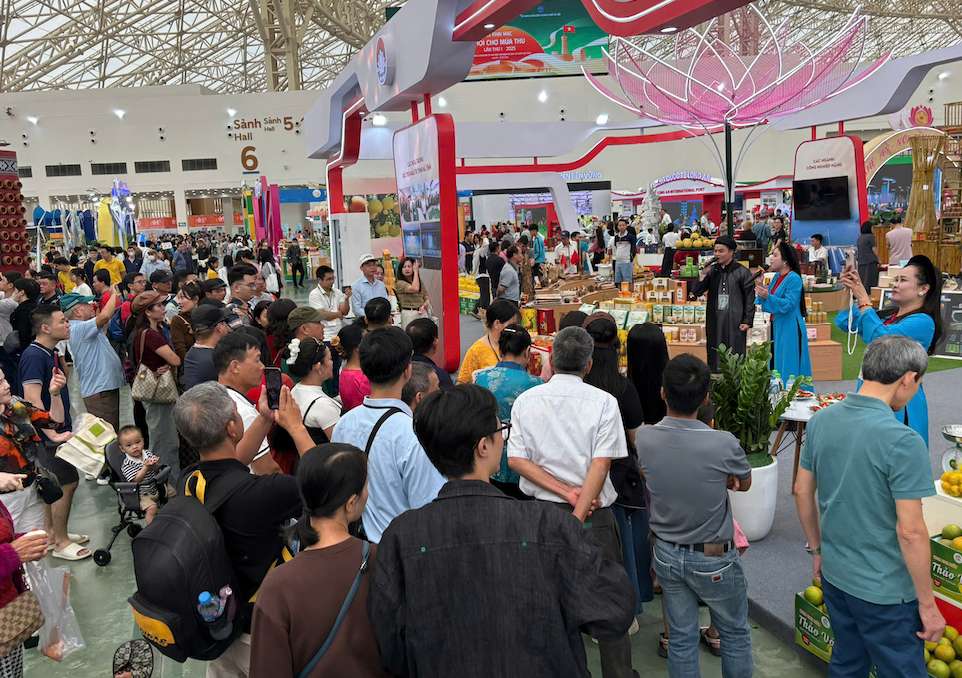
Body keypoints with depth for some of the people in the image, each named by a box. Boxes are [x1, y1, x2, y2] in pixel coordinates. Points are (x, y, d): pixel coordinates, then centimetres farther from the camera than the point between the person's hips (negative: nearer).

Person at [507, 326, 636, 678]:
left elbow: (516, 459, -6)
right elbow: (601, 465, -15)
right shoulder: (603, 402, -8)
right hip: (595, 514, -3)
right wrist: (577, 519, -15)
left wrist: (566, 492, -9)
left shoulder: (526, 401, -2)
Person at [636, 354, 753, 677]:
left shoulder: (644, 438, -16)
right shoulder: (724, 444, -25)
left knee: (681, 638, 17)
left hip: (665, 553, 3)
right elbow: (745, 483, -4)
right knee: (735, 634, 21)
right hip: (714, 560, -3)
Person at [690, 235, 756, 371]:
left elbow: (750, 298, -2)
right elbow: (696, 292, 8)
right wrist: (703, 274, -6)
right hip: (715, 323, 4)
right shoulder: (712, 271, 9)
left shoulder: (742, 272, -3)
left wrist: (747, 321, -7)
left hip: (735, 324, -4)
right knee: (714, 360, 6)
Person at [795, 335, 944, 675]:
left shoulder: (820, 421, -3)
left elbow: (802, 491, 6)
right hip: (884, 591, -6)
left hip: (834, 573, 7)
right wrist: (927, 604, -10)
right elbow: (910, 532, -22)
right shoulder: (903, 442, -24)